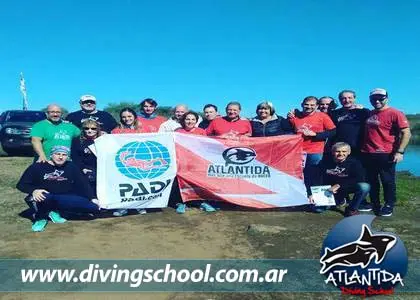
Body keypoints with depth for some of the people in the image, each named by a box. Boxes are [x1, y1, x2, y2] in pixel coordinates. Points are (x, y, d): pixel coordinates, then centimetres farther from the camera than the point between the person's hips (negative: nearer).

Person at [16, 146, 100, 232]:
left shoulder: (71, 167, 6)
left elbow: (83, 184, 7)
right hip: (42, 198, -3)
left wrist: (92, 198, -3)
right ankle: (40, 217, -5)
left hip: (63, 199, 4)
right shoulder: (37, 167, -5)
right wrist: (34, 190, -26)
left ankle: (54, 212, 1)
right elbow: (21, 185, -5)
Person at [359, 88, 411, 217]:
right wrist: (362, 148, 17)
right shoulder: (369, 114, 12)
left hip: (385, 154, -7)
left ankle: (389, 206, 17)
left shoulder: (395, 114, -9)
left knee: (387, 181, 5)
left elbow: (406, 133, -13)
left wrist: (399, 151, -19)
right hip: (367, 154, 7)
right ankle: (374, 204, 27)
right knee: (371, 181, 14)